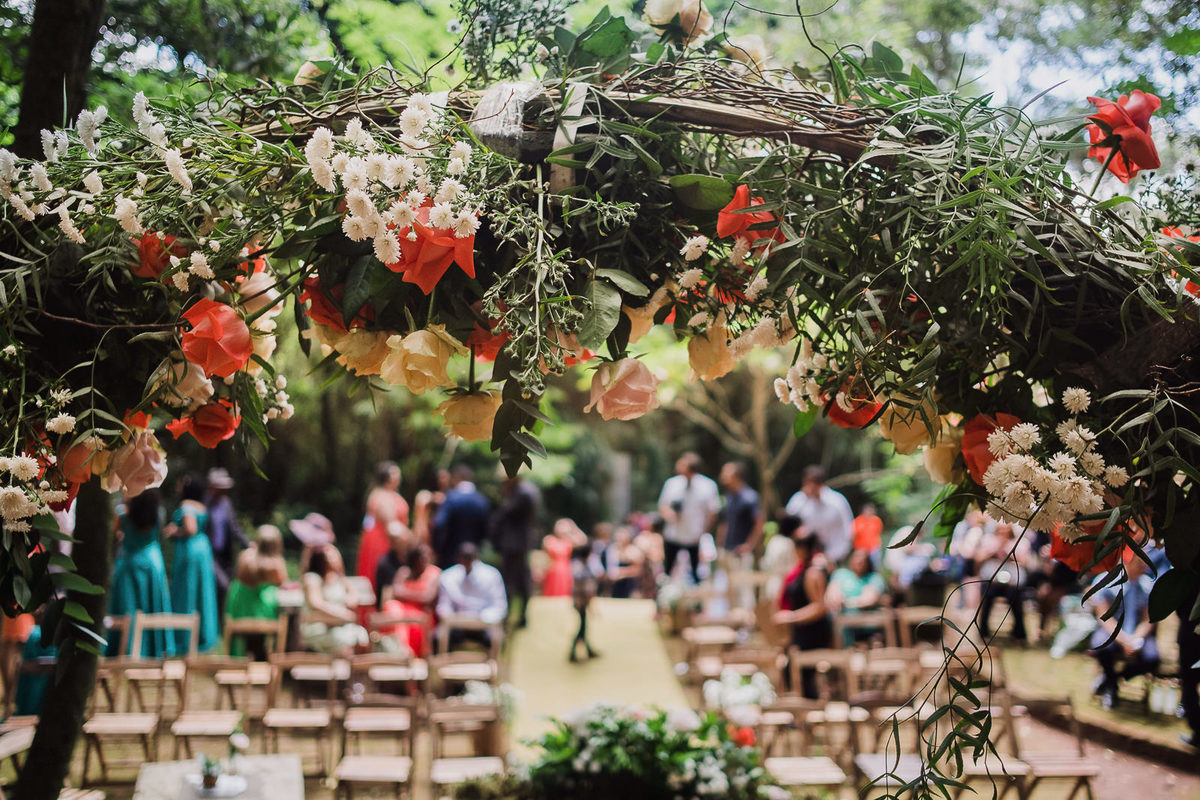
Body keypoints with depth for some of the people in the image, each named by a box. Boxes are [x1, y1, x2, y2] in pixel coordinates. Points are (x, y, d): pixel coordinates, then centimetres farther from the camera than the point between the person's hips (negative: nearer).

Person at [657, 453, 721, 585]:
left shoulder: (708, 486, -5)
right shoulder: (671, 483, 4)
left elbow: (713, 512, 0)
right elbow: (662, 505, 13)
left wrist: (703, 533, -4)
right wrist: (666, 512, -10)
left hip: (696, 538, -2)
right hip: (672, 536, 3)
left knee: (697, 574, 0)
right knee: (666, 570, 2)